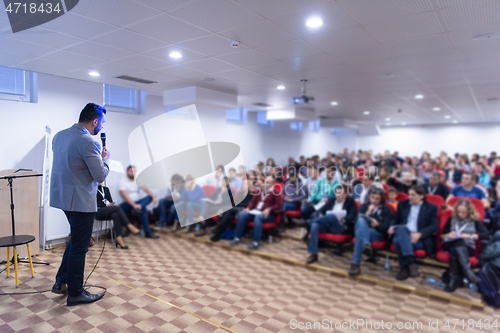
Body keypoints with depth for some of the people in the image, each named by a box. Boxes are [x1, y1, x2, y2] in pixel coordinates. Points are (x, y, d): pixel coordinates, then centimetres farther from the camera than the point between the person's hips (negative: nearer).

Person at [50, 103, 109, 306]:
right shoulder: (89, 143, -21)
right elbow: (101, 176, -18)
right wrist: (105, 158, -1)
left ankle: (61, 281, 32)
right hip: (81, 201, -9)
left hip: (61, 196, 9)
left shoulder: (59, 136, 6)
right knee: (79, 247, 5)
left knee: (76, 240, 25)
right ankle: (75, 294, 19)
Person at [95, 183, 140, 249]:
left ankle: (119, 240, -40)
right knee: (117, 208, -32)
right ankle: (130, 226, -37)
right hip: (98, 212, -4)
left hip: (108, 212, 4)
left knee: (115, 215, -33)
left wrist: (111, 204, -3)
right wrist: (106, 205, -14)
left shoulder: (106, 189, 24)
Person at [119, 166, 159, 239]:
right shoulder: (123, 182, -5)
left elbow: (145, 189, -4)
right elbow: (125, 196, -20)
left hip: (138, 202, 6)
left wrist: (154, 197, -26)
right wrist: (134, 205, -36)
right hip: (129, 204, -6)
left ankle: (139, 208, -45)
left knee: (150, 197, -22)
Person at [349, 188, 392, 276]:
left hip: (377, 234, -1)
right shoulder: (364, 206, 24)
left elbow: (386, 227, 3)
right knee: (361, 219, -37)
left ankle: (355, 263, -46)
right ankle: (366, 244, -59)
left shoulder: (386, 209, 18)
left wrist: (378, 224, -19)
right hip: (363, 230, 1)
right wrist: (368, 212, -4)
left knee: (360, 232, -38)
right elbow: (358, 221, 9)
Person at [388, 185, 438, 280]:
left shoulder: (431, 208, 11)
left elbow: (434, 227, -1)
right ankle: (411, 263, -36)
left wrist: (419, 234, -19)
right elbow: (395, 219, 20)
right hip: (403, 234, 3)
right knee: (402, 228, -36)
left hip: (421, 239, -3)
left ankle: (405, 267, -24)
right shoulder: (402, 204, 21)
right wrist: (392, 227, -4)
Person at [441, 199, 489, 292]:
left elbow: (486, 235, -4)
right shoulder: (452, 219, 15)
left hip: (467, 247, -1)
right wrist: (448, 235, -5)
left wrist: (470, 236, -13)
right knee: (457, 244, -37)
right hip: (451, 245, 1)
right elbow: (442, 235, 18)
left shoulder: (475, 221, 10)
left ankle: (454, 278, -40)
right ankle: (468, 273, -47)